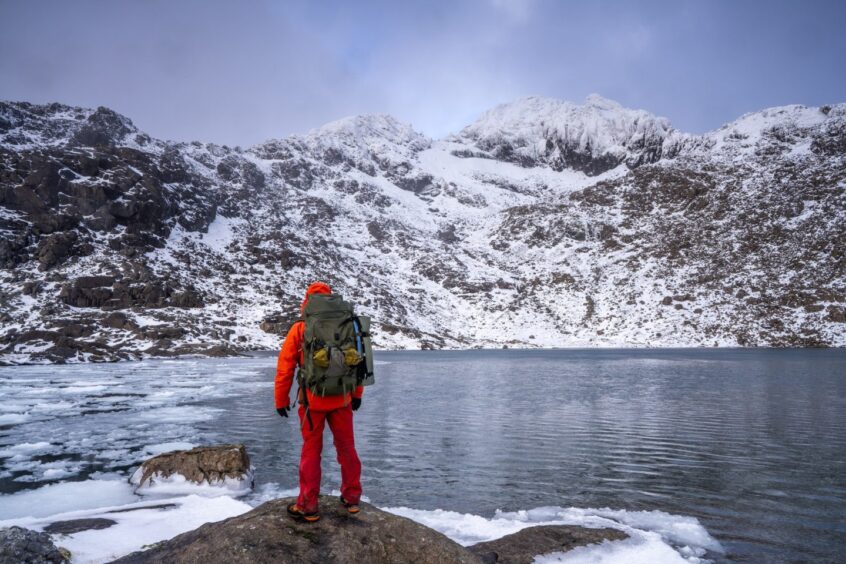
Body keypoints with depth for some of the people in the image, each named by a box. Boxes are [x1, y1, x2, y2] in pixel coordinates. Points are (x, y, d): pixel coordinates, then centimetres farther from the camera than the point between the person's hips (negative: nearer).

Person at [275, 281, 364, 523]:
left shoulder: (299, 329, -7)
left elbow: (284, 367, -6)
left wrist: (281, 401, 4)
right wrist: (357, 394, 15)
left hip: (312, 401, -2)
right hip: (342, 399, 2)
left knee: (311, 451, 10)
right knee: (346, 447, 16)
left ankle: (308, 506, 15)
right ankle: (351, 498, 27)